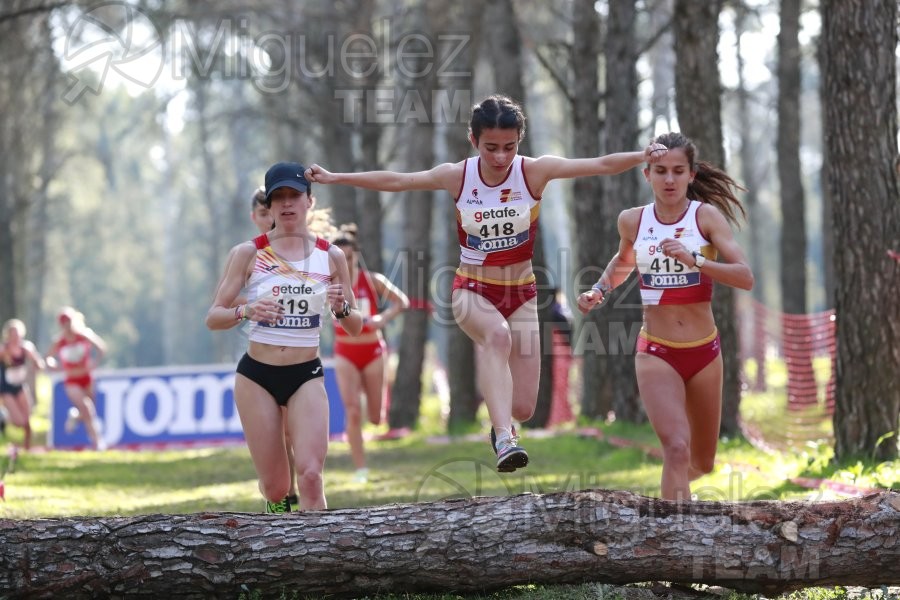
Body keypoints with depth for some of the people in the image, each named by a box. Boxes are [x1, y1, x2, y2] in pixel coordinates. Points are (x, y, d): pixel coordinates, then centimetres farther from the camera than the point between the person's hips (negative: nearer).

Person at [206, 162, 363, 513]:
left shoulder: (331, 256, 4)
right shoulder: (249, 253, 0)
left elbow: (356, 328, 10)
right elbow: (213, 318, -1)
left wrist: (341, 308, -13)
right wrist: (246, 312, -22)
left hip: (307, 376, 0)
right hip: (257, 376, 0)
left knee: (310, 475, -18)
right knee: (275, 489, -1)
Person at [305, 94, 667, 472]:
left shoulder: (534, 172, -11)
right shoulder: (457, 177, -9)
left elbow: (601, 165, -19)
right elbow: (394, 181, 0)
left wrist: (642, 157, -34)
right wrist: (333, 178, 0)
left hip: (520, 293, 1)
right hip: (472, 290, -1)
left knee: (523, 408, -4)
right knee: (498, 335, -39)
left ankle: (502, 424, 34)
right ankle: (504, 440, -46)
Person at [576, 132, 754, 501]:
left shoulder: (707, 215, -8)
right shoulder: (632, 220, 0)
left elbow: (745, 277, -18)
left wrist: (693, 261, -30)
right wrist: (599, 290, 8)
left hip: (704, 351, 1)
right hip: (656, 352, -1)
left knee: (701, 463, 16)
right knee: (677, 446, -23)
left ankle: (675, 486, 50)